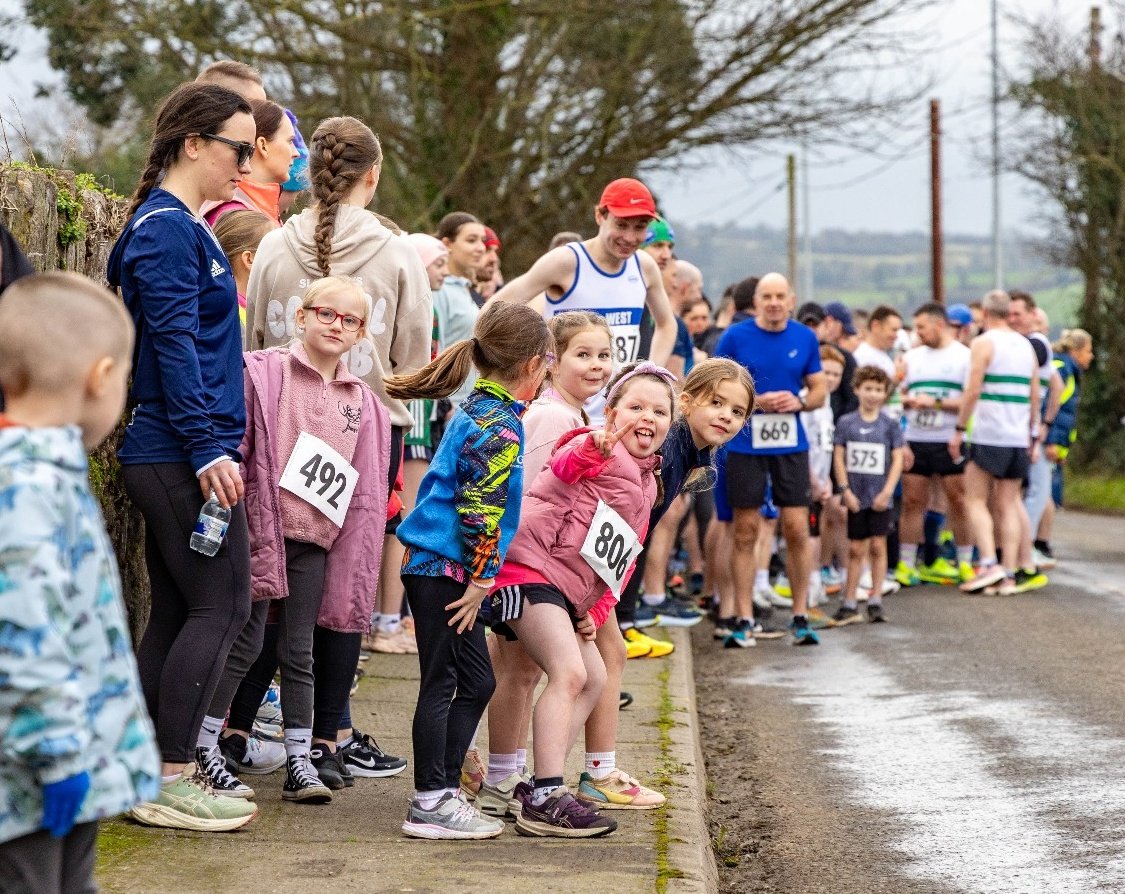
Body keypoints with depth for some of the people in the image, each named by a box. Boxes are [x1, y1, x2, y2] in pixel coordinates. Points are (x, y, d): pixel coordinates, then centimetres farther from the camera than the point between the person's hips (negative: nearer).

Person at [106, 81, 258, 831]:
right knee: (221, 607, -7)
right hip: (183, 455, -10)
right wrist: (207, 451, -22)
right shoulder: (169, 229, -13)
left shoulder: (179, 226, 18)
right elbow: (173, 346, -20)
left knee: (178, 612, 10)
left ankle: (160, 775, 14)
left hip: (167, 456, 10)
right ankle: (171, 780, -5)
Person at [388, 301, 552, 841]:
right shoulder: (501, 427, -17)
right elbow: (479, 511, -22)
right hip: (445, 567, -10)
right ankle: (430, 804, 0)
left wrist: (476, 579, 23)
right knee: (441, 683, -5)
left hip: (437, 566, 10)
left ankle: (443, 790, 19)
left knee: (477, 681, 14)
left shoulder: (478, 409, 14)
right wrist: (480, 579, -16)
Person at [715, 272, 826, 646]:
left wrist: (799, 401, -9)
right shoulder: (735, 337, -2)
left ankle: (800, 617, 7)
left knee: (797, 530, -1)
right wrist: (756, 401, -16)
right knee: (745, 531, 2)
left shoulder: (805, 338, 6)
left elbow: (819, 389, 12)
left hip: (791, 445, 2)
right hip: (745, 445, -2)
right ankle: (744, 619, 7)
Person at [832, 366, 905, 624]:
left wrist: (887, 491, -9)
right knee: (856, 549, 5)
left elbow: (897, 459, 0)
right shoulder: (846, 423, 2)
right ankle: (849, 603, 9)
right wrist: (845, 490, -6)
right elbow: (838, 457, 1)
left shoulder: (889, 425, 1)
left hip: (880, 496, 0)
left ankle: (875, 600, 7)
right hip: (855, 496, 0)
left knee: (877, 545, 0)